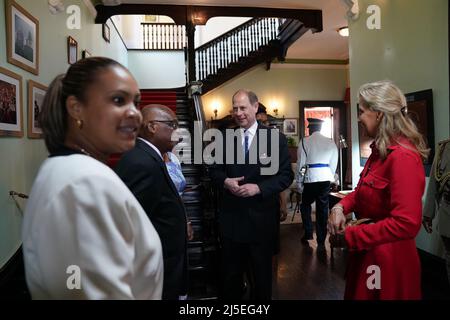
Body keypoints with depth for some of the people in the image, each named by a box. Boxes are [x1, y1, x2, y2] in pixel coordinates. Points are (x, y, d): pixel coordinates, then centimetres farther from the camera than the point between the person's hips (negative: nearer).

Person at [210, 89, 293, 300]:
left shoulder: (275, 138, -5)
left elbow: (286, 175, -7)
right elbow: (215, 170, 8)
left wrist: (259, 188, -20)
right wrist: (225, 181, -14)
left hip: (261, 216, -2)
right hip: (231, 215, 2)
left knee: (261, 271, 18)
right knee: (230, 271, 18)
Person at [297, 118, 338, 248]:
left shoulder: (304, 142, -4)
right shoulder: (330, 142, 6)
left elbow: (300, 163, -4)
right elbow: (334, 164, 8)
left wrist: (299, 181, 4)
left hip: (310, 178, -3)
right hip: (326, 177, 3)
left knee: (305, 205, 17)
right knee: (323, 209, 9)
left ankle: (308, 233, 10)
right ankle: (321, 241, 14)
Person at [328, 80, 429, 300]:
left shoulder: (403, 156, -23)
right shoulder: (380, 151, 8)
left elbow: (406, 223, -29)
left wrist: (349, 236, -22)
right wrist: (341, 207, -6)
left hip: (387, 260, -9)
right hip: (367, 251, 9)